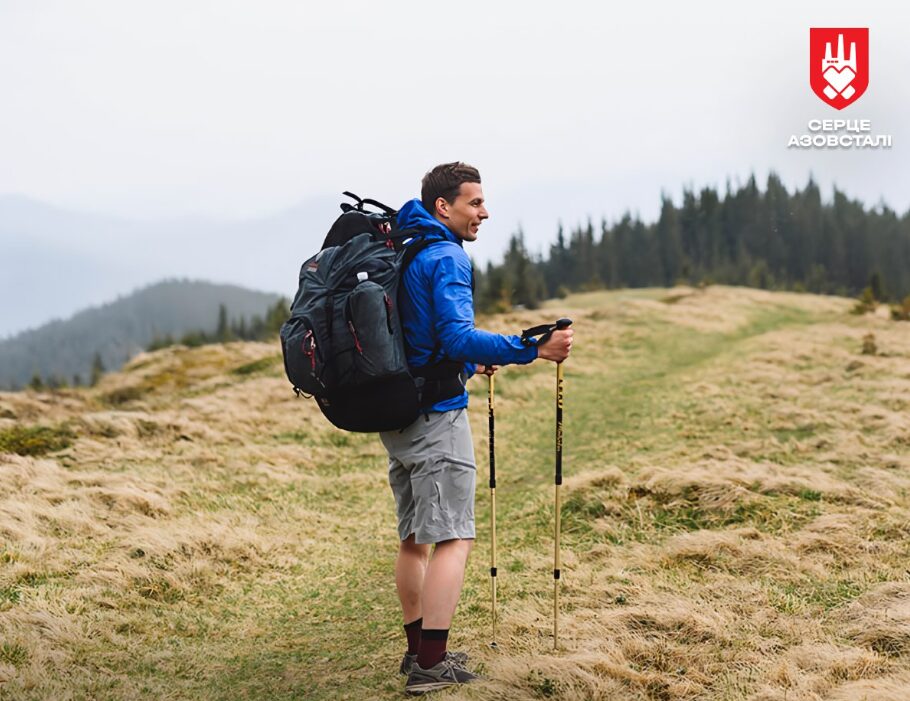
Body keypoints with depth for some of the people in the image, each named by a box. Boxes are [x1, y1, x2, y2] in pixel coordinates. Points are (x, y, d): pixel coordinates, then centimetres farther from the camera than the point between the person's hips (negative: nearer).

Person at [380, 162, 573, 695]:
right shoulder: (447, 258, -13)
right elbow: (457, 337, -26)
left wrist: (464, 363, 28)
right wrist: (532, 348, -28)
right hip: (436, 415, -9)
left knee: (414, 538, 14)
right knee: (453, 539, -5)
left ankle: (418, 650, 22)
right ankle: (431, 665, -6)